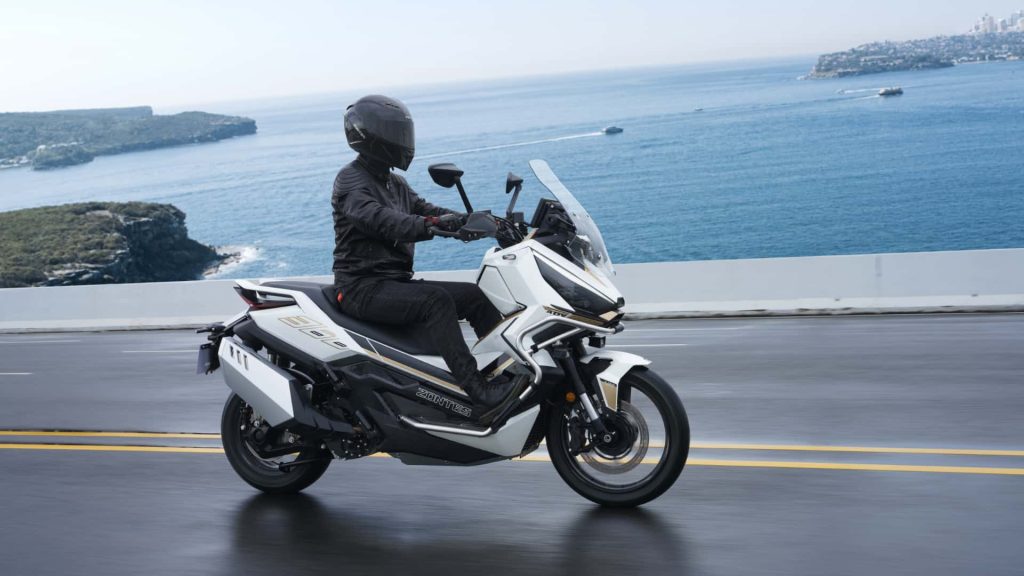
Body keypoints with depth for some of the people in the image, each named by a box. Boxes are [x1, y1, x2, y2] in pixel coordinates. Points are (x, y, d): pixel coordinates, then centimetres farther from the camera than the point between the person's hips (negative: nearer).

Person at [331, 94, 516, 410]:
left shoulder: (395, 184, 21)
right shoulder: (351, 180, -9)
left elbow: (424, 209, 9)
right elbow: (380, 219, -28)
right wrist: (430, 226, -45)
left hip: (397, 283, 9)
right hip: (363, 287, -9)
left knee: (476, 296, -4)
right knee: (436, 300, -32)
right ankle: (476, 387, -39)